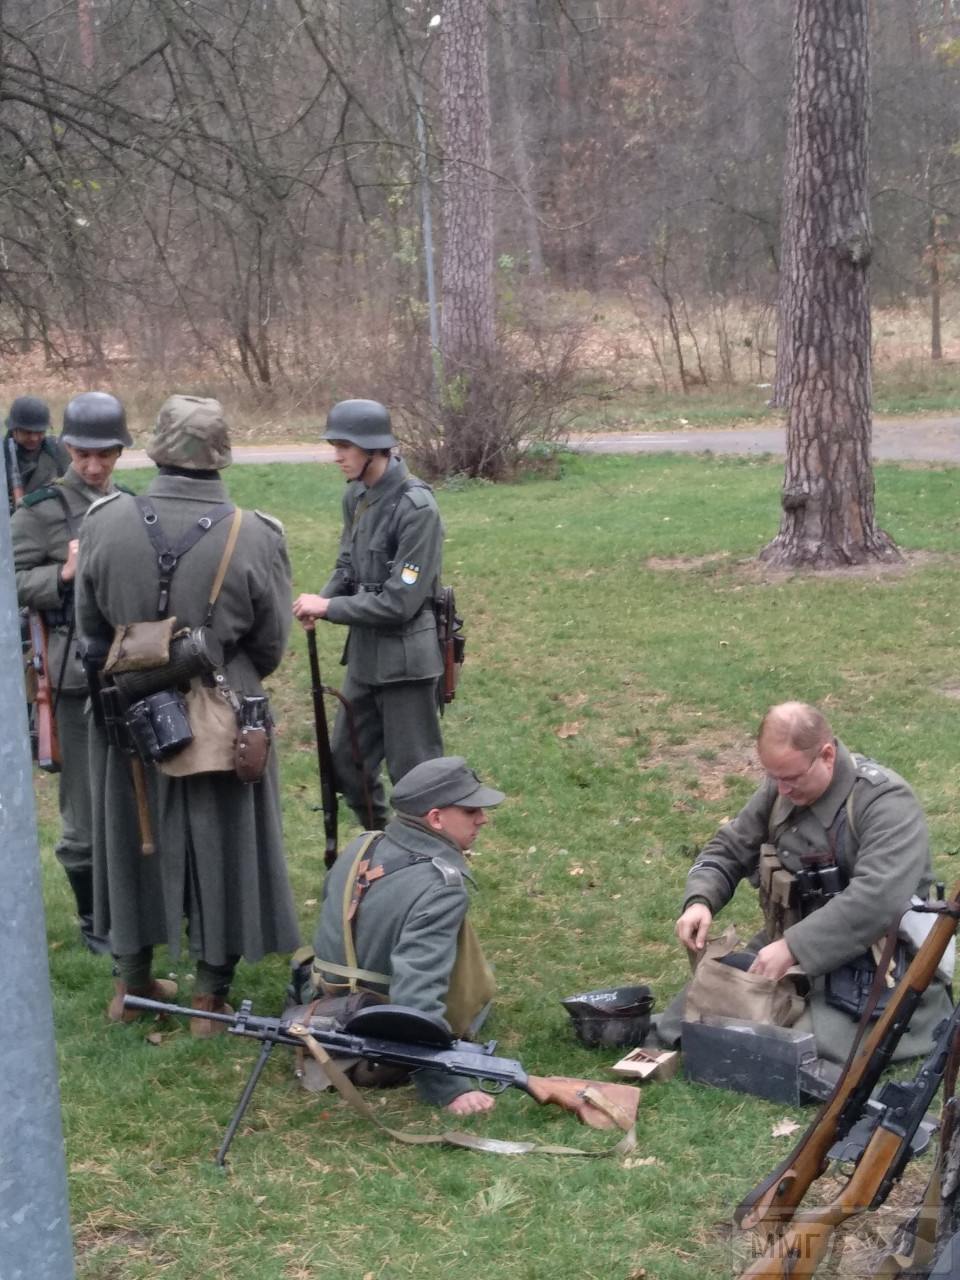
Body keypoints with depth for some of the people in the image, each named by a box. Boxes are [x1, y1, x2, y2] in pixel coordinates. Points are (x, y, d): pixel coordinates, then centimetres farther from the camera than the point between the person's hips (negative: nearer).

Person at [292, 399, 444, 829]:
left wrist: (328, 608, -15)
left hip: (405, 659, -8)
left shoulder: (416, 508, -20)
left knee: (415, 775, 1)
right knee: (347, 763, 18)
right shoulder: (356, 495, 4)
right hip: (364, 654, 9)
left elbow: (399, 601, -22)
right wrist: (321, 599, -6)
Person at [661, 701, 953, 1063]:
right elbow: (728, 849, 13)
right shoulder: (780, 789, 4)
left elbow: (877, 900, -31)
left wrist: (794, 947, -33)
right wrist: (699, 900, -8)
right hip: (791, 950, 6)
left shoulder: (886, 802, -19)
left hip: (875, 970, -6)